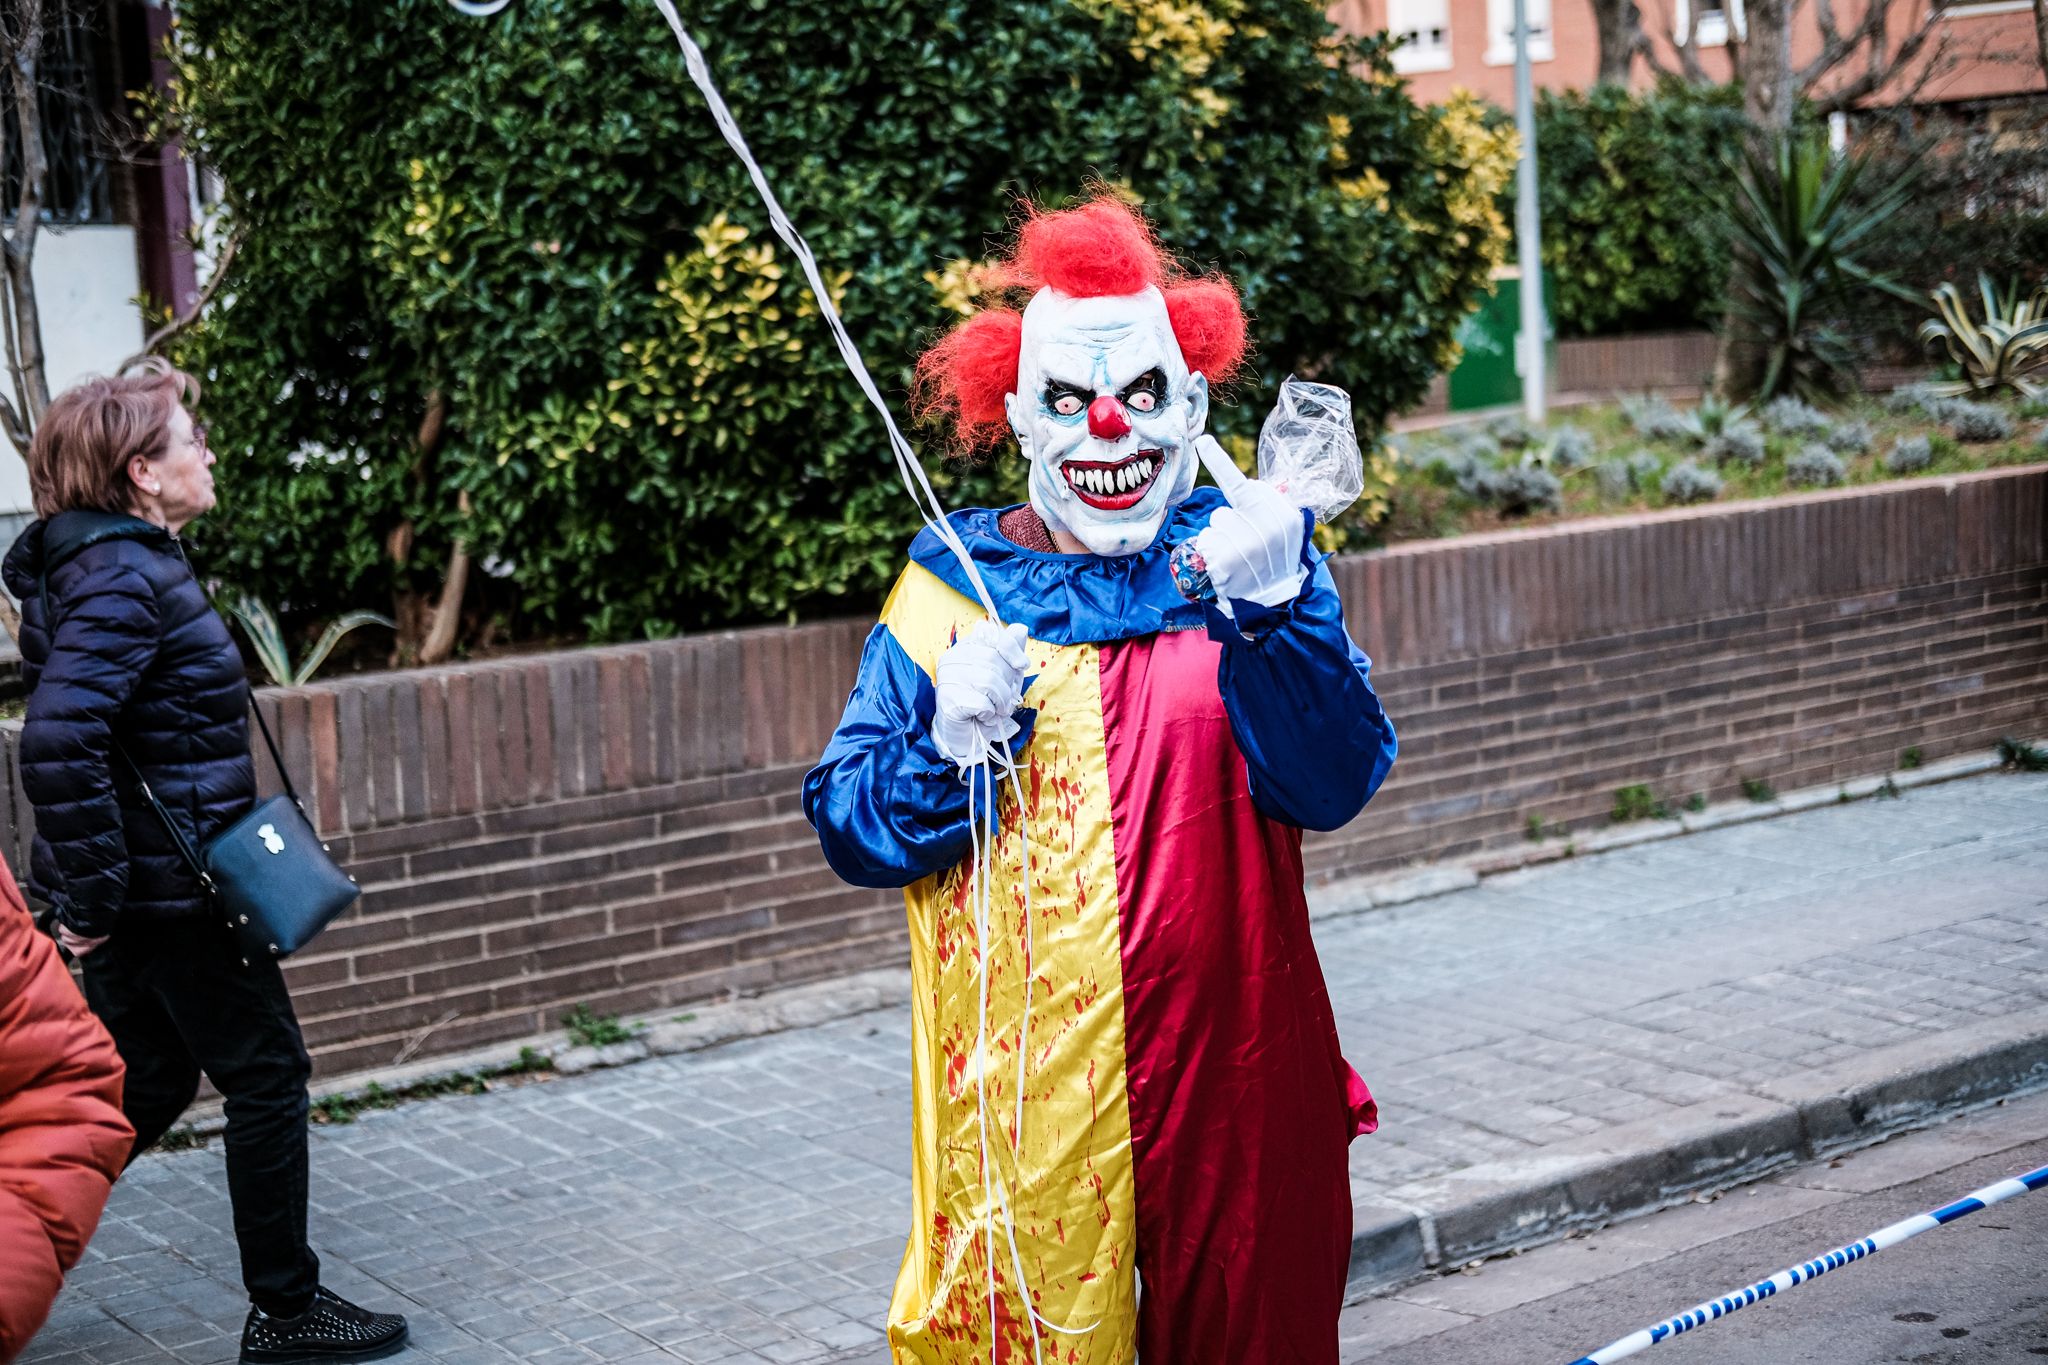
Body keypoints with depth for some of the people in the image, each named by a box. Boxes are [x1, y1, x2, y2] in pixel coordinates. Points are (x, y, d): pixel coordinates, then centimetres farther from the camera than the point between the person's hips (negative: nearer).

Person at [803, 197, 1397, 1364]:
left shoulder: (1250, 559, 1)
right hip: (1023, 1083, 0)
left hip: (1228, 1062, 1)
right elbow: (848, 829, 0)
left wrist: (1273, 613, -25)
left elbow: (1336, 785, -11)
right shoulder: (952, 587, 2)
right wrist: (948, 743, -19)